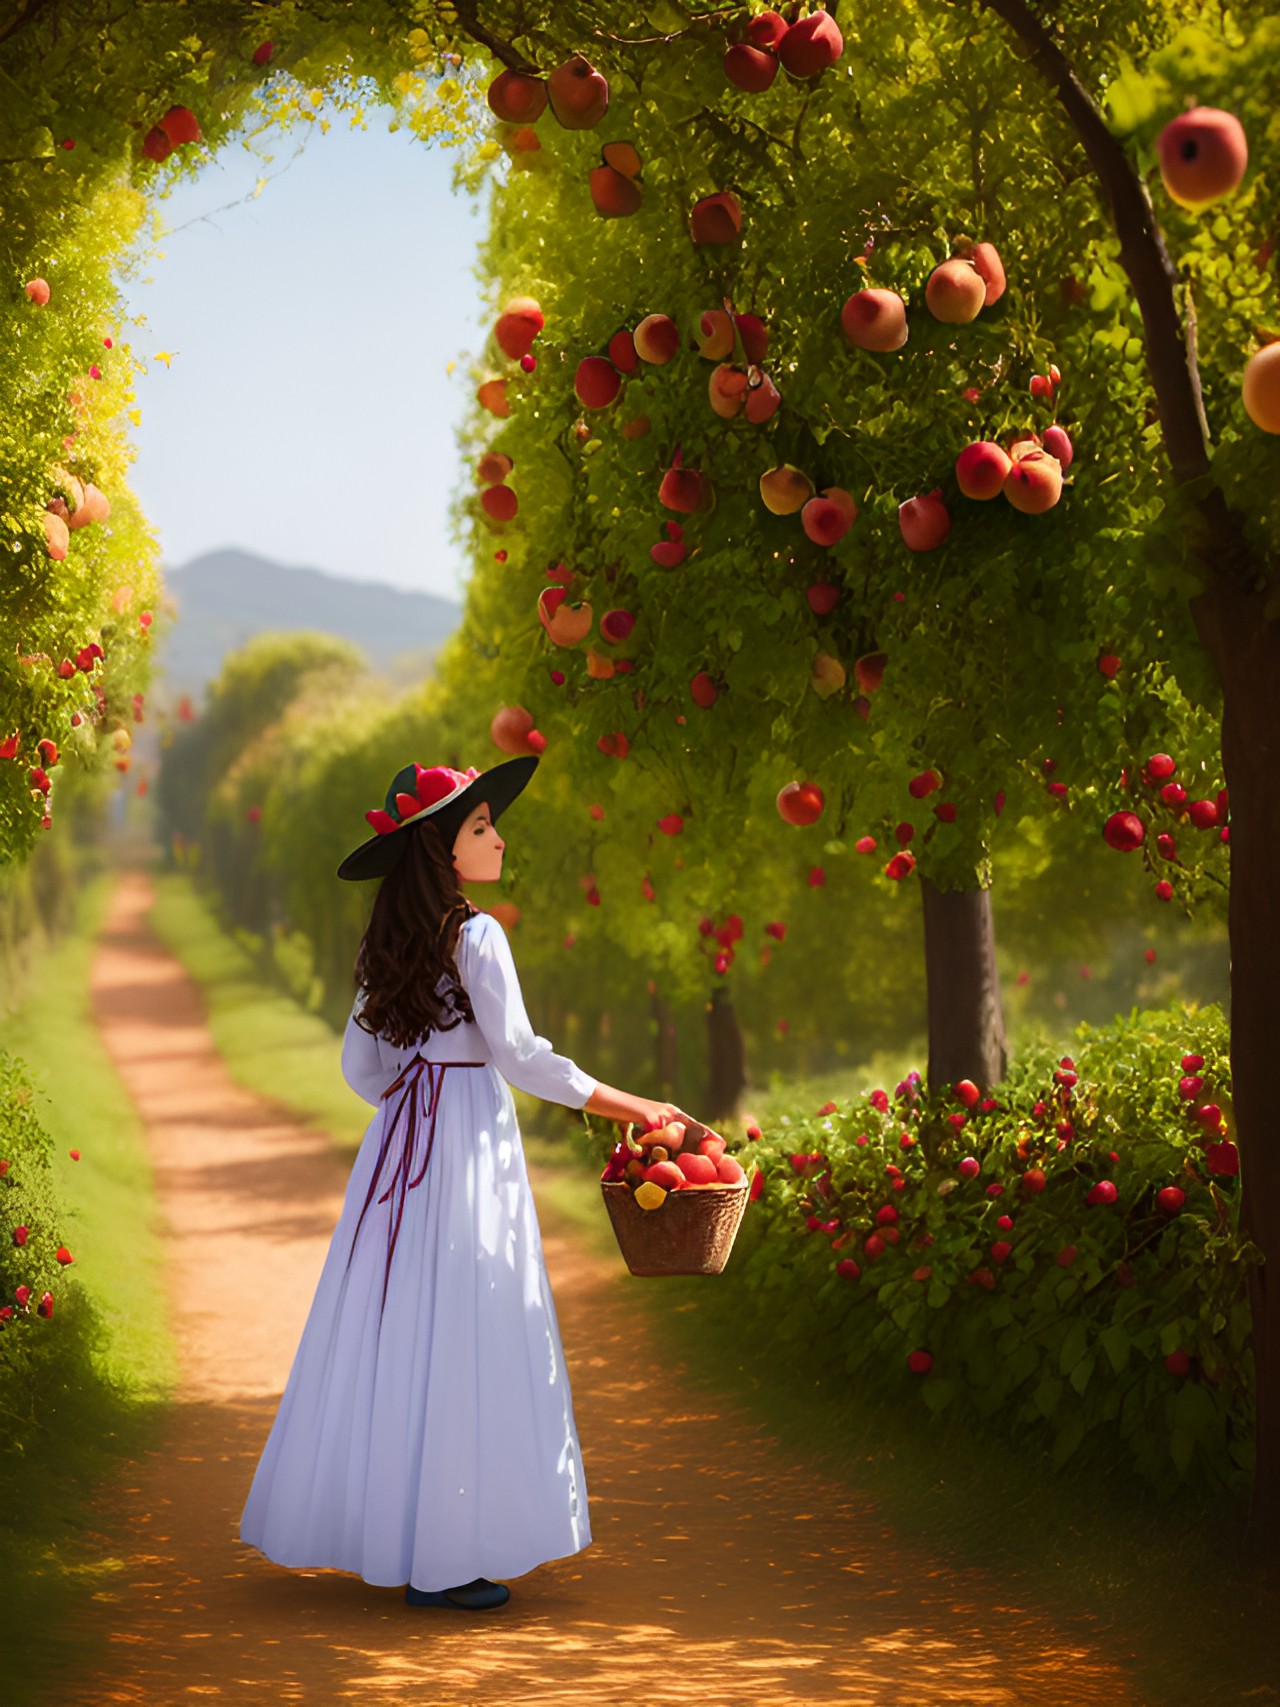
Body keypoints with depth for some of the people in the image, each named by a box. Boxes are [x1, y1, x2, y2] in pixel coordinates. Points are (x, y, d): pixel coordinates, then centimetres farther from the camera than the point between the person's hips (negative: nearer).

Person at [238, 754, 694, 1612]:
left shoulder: (391, 942, 10)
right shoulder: (475, 935, -13)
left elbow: (363, 1068, 14)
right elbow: (520, 1056, -16)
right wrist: (632, 1107, -9)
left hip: (401, 1142, 8)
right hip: (469, 1146, -8)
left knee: (398, 1334, 13)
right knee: (458, 1343, -4)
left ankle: (381, 1524, 20)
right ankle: (438, 1557, -2)